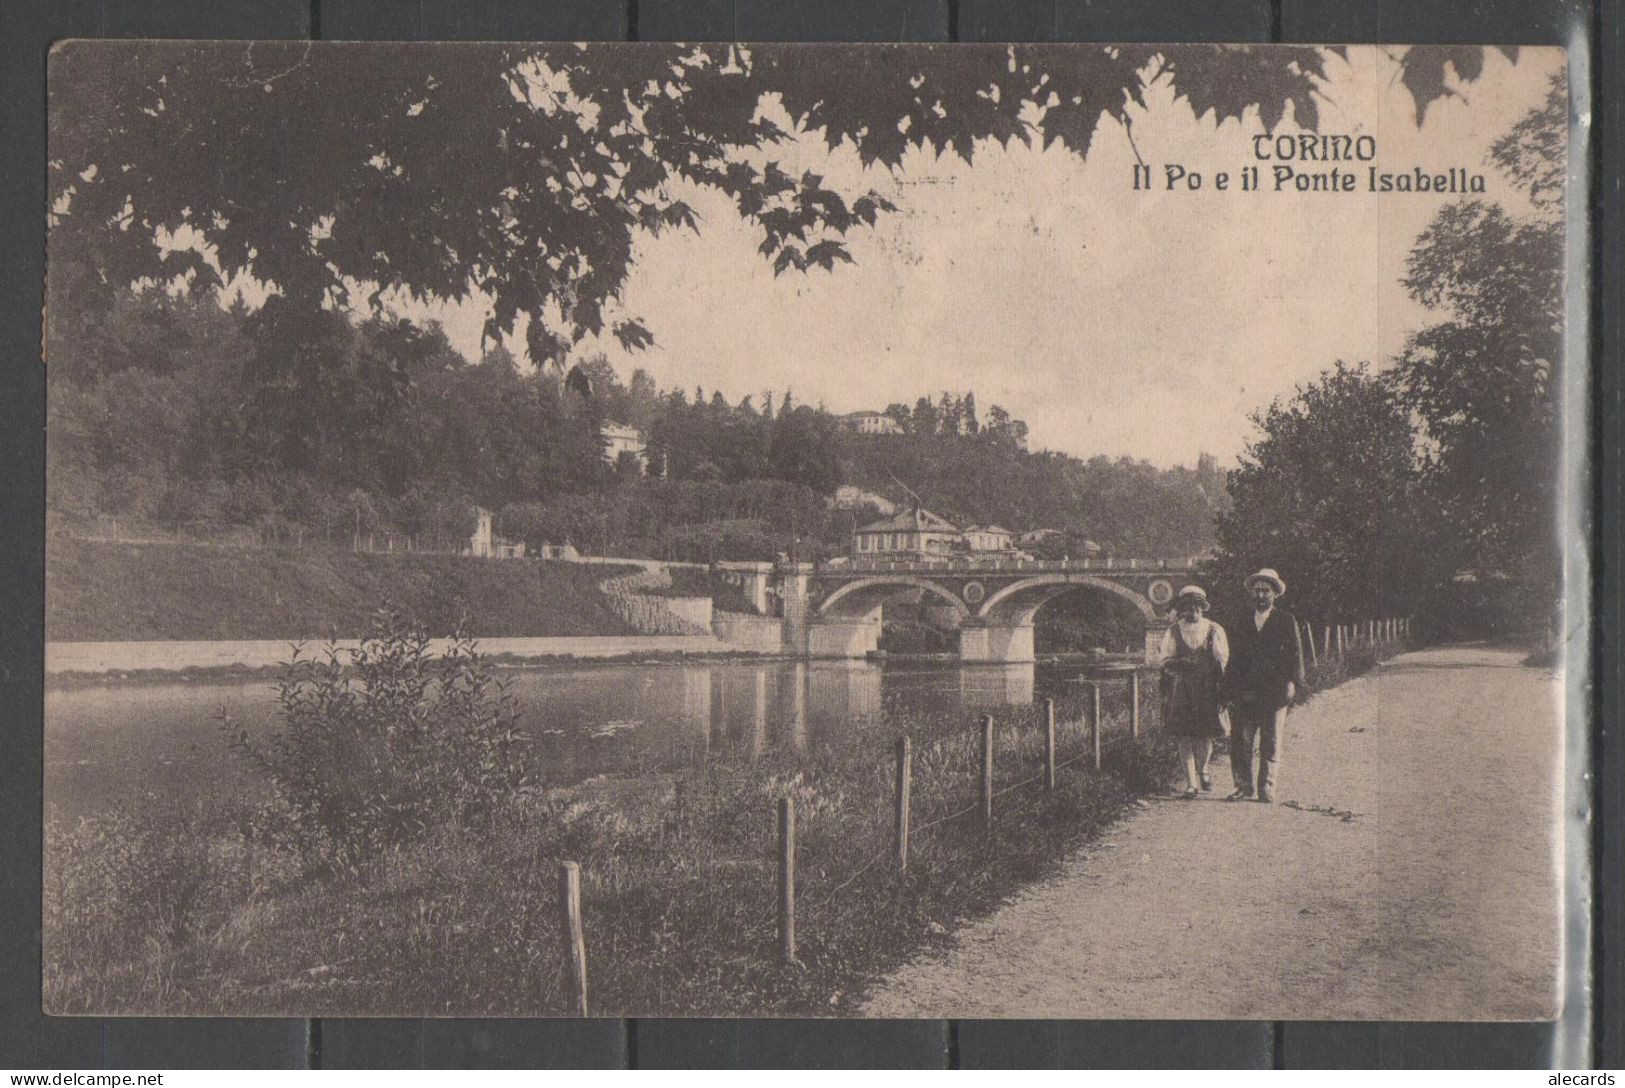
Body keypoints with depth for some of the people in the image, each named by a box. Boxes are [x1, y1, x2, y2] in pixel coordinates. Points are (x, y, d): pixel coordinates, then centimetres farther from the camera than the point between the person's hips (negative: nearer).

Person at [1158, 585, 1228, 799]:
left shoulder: (1215, 631, 7)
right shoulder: (1172, 632, 7)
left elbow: (1224, 661, 6)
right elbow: (1166, 661, 3)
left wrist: (1222, 690, -4)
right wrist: (1180, 664, -19)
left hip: (1208, 691, 0)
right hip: (1181, 691, 0)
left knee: (1206, 736, 1)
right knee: (1184, 737, -4)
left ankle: (1202, 770, 31)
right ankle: (1191, 783, 2)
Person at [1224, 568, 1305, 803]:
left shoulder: (1286, 621, 7)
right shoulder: (1242, 625, 17)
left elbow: (1295, 654, 1)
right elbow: (1234, 661, 15)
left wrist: (1292, 683, -11)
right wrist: (1231, 691, 5)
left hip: (1275, 693, -3)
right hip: (1246, 694, 3)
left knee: (1271, 744, -1)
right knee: (1241, 741, -1)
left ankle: (1267, 790, 4)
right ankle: (1244, 788, 7)